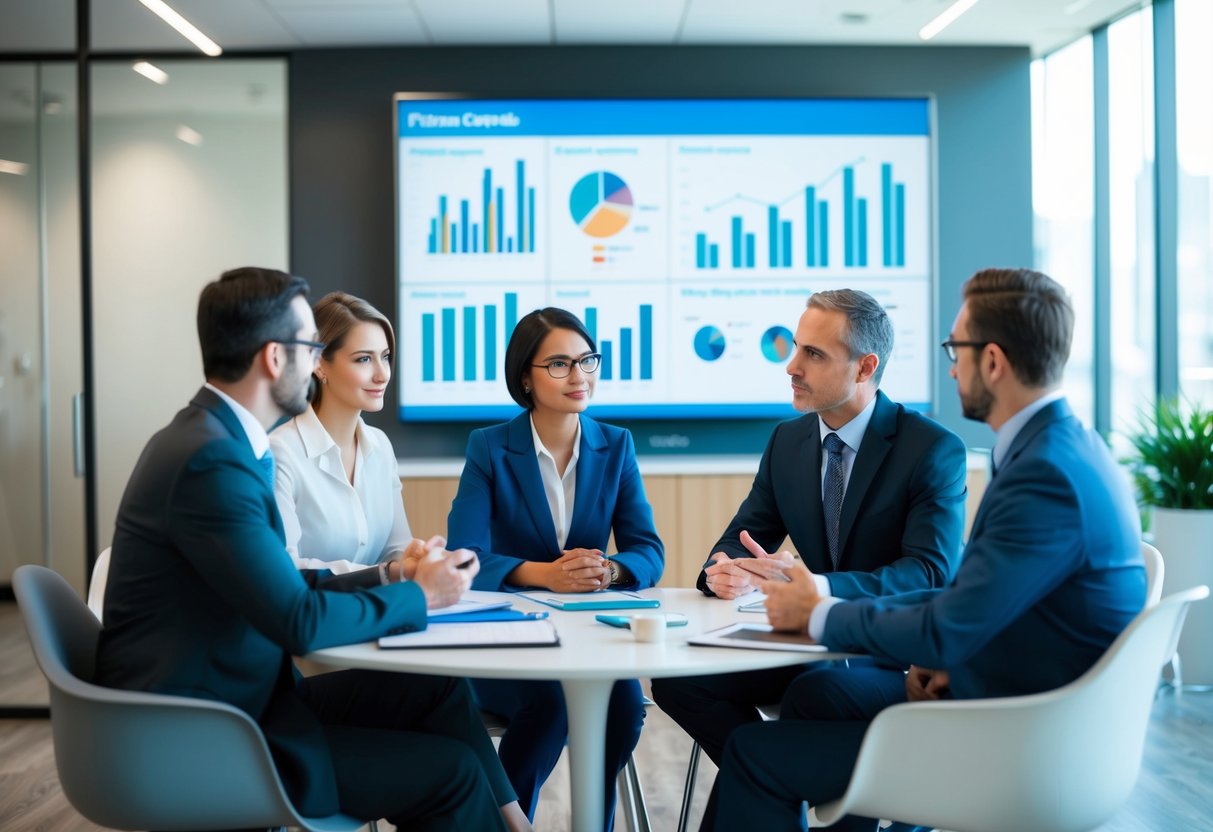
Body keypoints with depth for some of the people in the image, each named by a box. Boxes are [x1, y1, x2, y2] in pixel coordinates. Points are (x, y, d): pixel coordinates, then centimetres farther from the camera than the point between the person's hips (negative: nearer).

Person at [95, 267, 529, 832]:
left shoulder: (216, 434, 7)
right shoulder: (211, 460, -23)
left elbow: (279, 584, 11)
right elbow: (301, 623, -23)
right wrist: (418, 596, -9)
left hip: (238, 698, 9)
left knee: (437, 690, 4)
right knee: (450, 770, -8)